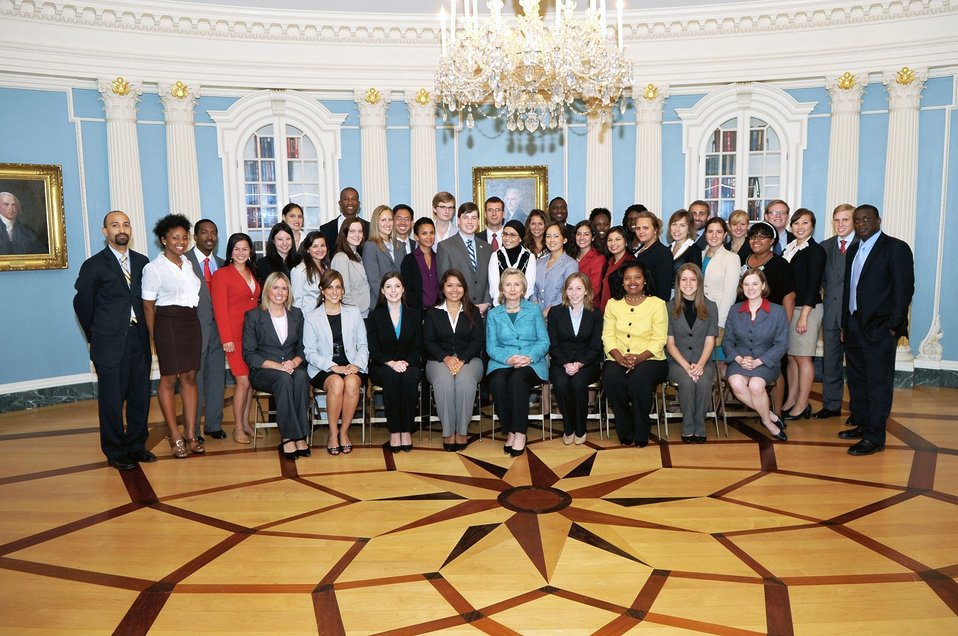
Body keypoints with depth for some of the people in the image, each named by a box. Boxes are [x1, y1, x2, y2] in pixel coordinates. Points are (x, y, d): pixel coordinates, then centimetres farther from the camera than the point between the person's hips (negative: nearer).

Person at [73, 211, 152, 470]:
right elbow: (82, 303, 3)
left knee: (140, 395, 10)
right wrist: (96, 335, 7)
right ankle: (115, 452, 16)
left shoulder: (142, 262, 8)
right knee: (111, 400, 4)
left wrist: (143, 330, 6)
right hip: (110, 344, -4)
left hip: (139, 340, 4)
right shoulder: (94, 265, -3)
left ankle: (136, 446, 24)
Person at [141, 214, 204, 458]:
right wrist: (155, 338, -8)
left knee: (190, 377, 8)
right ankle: (175, 436, 11)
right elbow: (148, 306, -5)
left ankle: (191, 435, 14)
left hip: (192, 322, 6)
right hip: (168, 323, -6)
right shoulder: (153, 268, -6)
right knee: (169, 379, 2)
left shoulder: (188, 263, 12)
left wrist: (194, 324, 11)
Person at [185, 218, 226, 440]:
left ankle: (214, 425, 24)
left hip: (218, 328, 6)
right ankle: (192, 429, 13)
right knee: (194, 379, 2)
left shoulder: (222, 264, 13)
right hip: (196, 328, -5)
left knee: (217, 377, 11)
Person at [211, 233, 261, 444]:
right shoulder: (222, 274, -3)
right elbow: (219, 308, -7)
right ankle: (238, 429, 5)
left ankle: (246, 423, 18)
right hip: (235, 336, -5)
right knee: (243, 381, -7)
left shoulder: (253, 273, 15)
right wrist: (226, 338, -12)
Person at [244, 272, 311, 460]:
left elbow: (302, 348, 13)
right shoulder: (253, 316, 3)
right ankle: (288, 437, -35)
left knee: (301, 377, -33)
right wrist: (276, 365, -17)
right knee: (284, 378, -36)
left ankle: (301, 435, -33)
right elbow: (249, 354, -3)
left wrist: (294, 362, -12)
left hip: (292, 367, 3)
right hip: (263, 371, -3)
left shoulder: (296, 314, 15)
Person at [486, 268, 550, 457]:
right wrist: (508, 358, -15)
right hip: (502, 363, 1)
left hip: (531, 364, -1)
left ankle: (520, 433, -28)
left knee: (517, 379, -35)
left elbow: (544, 341, 6)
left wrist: (530, 357, -15)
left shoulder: (534, 310, 15)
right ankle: (509, 432, -21)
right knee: (497, 382, -33)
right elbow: (491, 346, 6)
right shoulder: (493, 314, 16)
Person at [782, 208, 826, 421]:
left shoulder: (816, 250, -7)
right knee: (791, 356, 10)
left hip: (807, 309, -7)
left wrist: (803, 316, -17)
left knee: (803, 357, -3)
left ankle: (802, 405, 4)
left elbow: (813, 285, -13)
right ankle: (791, 401, 18)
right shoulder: (789, 249, 13)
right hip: (788, 307, 7)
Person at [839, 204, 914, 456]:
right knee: (857, 379, 14)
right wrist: (845, 322, 9)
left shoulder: (896, 248, -6)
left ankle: (875, 437, 2)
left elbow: (904, 289, -10)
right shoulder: (853, 250, 16)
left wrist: (894, 326, -14)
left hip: (879, 328, -7)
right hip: (854, 325, 8)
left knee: (878, 383, -3)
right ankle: (862, 425, 27)